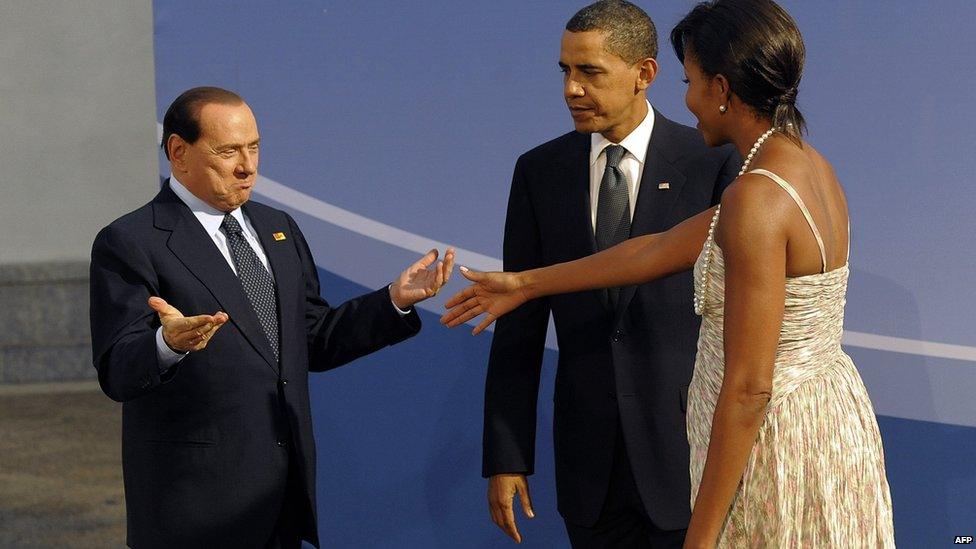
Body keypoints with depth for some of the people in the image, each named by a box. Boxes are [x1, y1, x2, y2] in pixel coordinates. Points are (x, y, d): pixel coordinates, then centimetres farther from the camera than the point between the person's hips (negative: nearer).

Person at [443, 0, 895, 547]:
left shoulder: (756, 199, -23)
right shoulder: (813, 169, 6)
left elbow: (748, 389, -24)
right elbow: (662, 250, 15)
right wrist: (526, 284, 23)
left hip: (773, 444, -9)